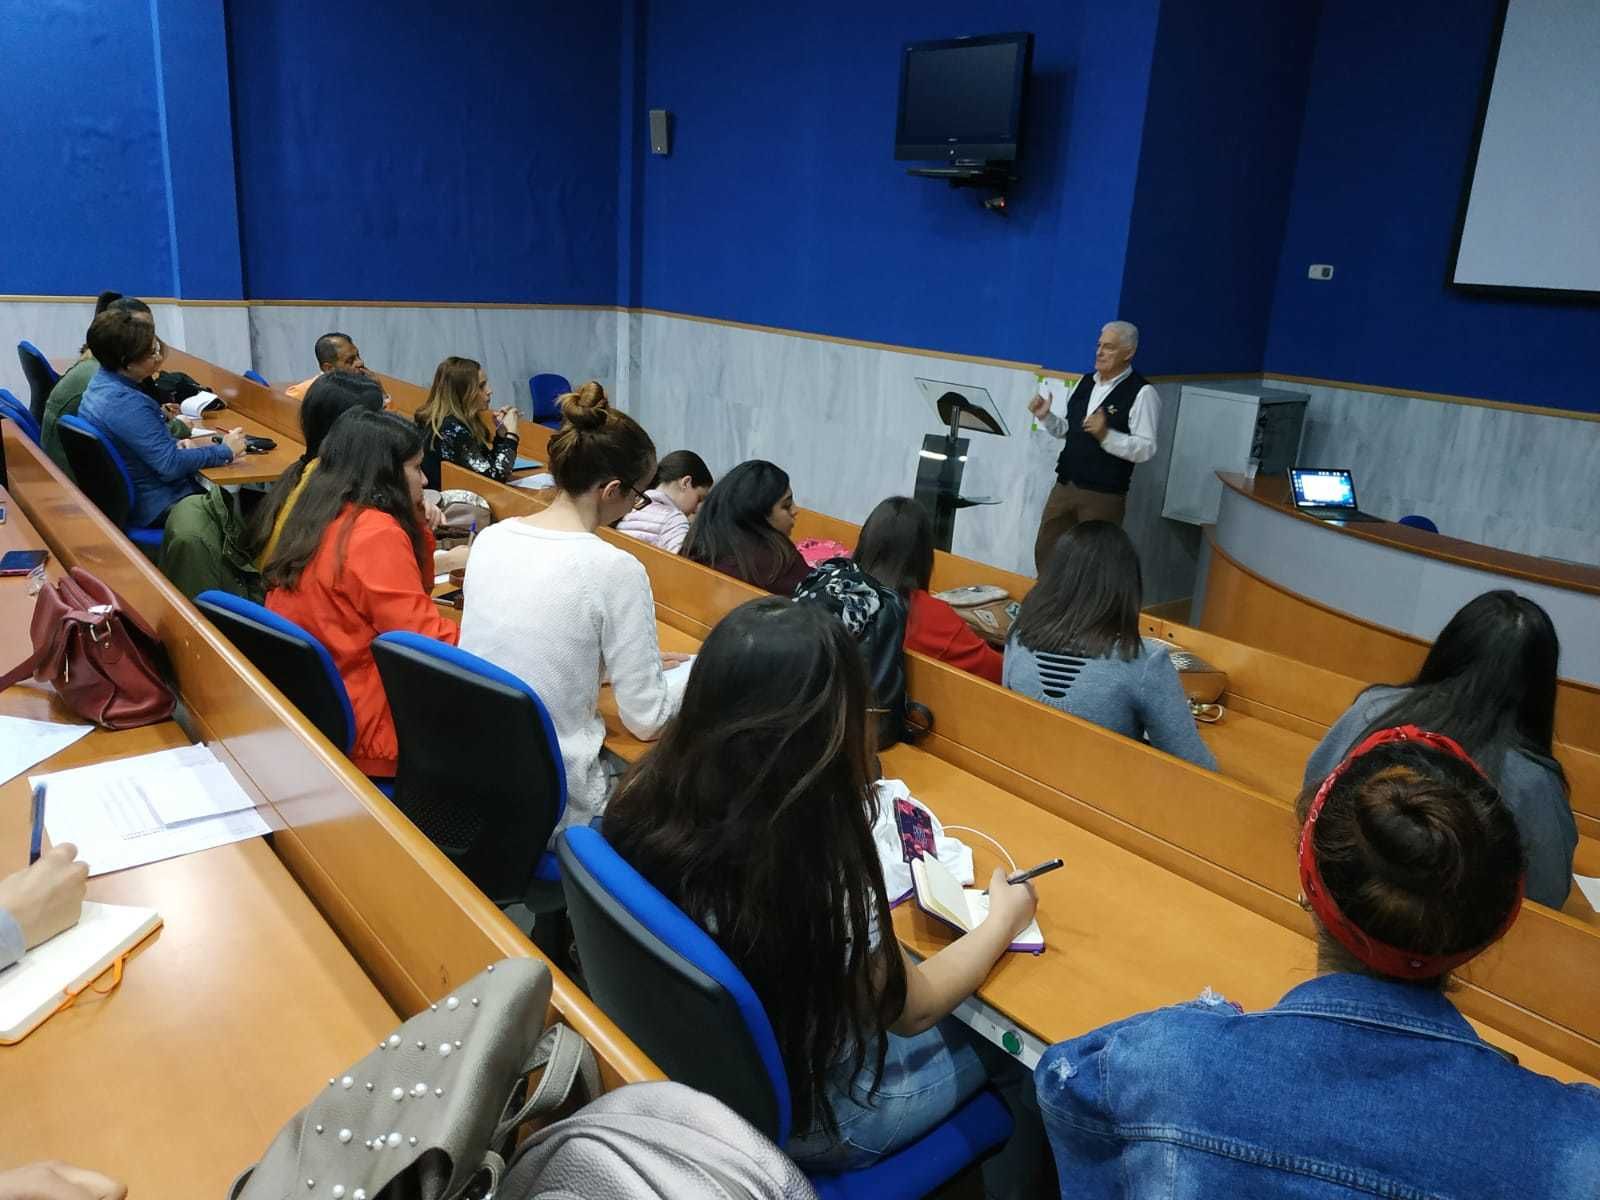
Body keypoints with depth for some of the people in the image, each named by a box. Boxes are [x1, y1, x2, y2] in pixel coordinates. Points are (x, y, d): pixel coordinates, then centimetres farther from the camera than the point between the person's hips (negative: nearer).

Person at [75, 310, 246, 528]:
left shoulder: (101, 382, 4)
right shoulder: (125, 403, -27)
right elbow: (170, 465, -27)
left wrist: (176, 446, 0)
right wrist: (225, 451, -16)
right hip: (155, 507, -9)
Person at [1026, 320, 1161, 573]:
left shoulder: (1142, 393, -12)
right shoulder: (1086, 382, 11)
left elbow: (1146, 449, -17)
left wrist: (1105, 434, -28)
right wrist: (1046, 417, 1)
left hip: (1103, 495, -7)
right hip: (1064, 485, 7)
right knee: (1045, 552, 14)